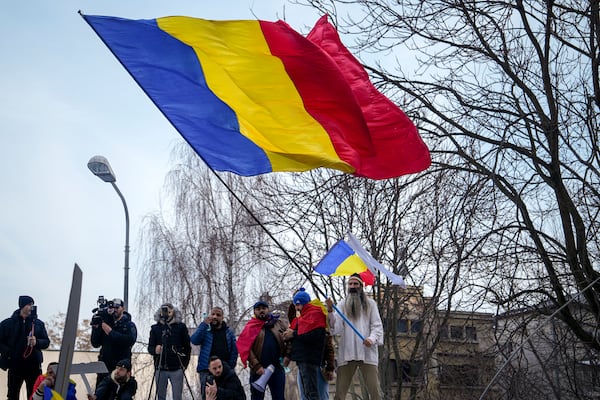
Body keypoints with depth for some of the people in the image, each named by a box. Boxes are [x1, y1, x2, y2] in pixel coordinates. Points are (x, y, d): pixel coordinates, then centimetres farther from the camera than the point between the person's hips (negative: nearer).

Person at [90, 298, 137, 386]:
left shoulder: (129, 325, 3)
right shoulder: (106, 323, 13)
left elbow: (130, 340, -17)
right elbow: (95, 344, 10)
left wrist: (111, 332, -17)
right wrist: (95, 327, -5)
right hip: (104, 365, 4)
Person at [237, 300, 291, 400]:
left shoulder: (280, 324, 7)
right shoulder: (251, 327, 0)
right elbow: (247, 349, -8)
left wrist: (287, 355, -5)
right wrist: (257, 366, -17)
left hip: (277, 368, 2)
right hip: (259, 370, -2)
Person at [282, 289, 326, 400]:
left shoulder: (315, 313, -7)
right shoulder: (303, 315, 23)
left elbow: (314, 335, -21)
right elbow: (299, 333, 25)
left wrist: (294, 334, -13)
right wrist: (289, 333, 2)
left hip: (309, 358, -10)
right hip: (302, 358, 10)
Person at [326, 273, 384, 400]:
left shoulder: (370, 303, 11)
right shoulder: (343, 304, 12)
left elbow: (377, 325, 5)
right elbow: (336, 326, 0)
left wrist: (372, 338, -14)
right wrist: (330, 311, -17)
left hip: (367, 352, -1)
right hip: (346, 353, 1)